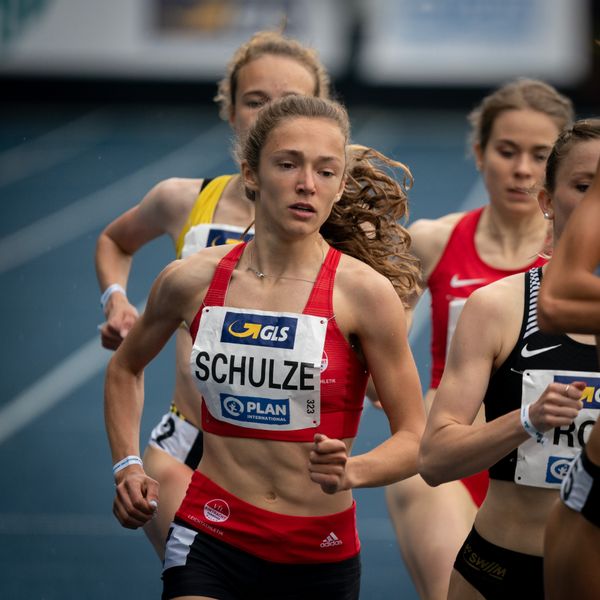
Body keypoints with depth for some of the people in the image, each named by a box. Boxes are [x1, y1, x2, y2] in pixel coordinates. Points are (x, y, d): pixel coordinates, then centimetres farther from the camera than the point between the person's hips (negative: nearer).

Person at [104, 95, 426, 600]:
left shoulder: (364, 292, -9)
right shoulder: (192, 280, -1)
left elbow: (415, 439, -5)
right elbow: (126, 368, 21)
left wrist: (351, 473, -24)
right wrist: (128, 465, 9)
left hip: (320, 554, 0)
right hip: (211, 541, 0)